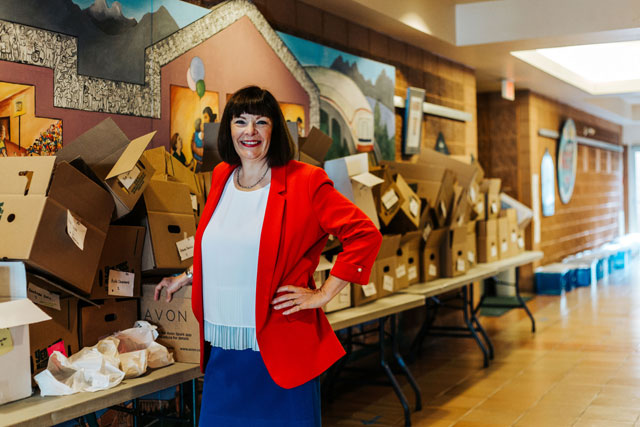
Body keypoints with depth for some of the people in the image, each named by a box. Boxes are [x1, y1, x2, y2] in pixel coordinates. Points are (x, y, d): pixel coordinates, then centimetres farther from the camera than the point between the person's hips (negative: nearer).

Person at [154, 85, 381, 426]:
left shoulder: (304, 181, -9)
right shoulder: (222, 177, 10)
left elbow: (365, 235, -12)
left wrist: (322, 295, -12)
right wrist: (186, 277, 24)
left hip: (279, 351, -5)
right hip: (222, 349, 6)